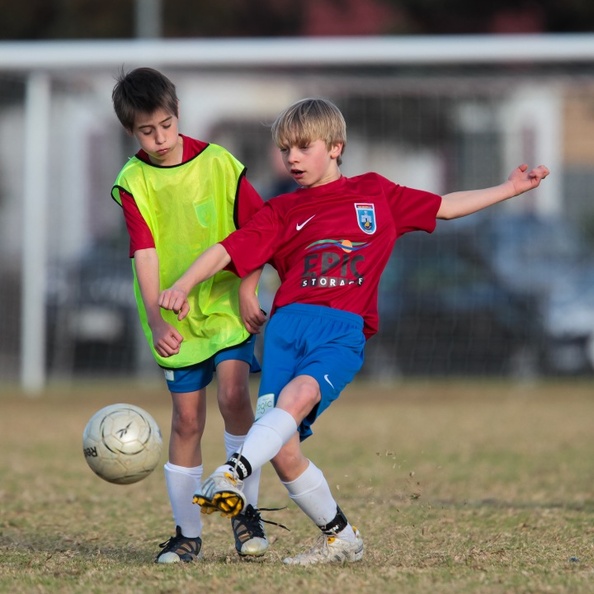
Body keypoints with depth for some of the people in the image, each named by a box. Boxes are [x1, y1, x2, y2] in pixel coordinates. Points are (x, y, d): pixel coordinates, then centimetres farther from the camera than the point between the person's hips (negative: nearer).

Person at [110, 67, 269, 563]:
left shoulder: (220, 164, -6)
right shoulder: (133, 183, -7)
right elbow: (145, 255, -16)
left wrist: (248, 289, -9)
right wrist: (155, 320, -27)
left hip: (228, 305, -1)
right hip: (177, 318, 1)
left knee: (233, 395, -20)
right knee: (187, 419, 3)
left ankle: (247, 510, -7)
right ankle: (187, 532, 14)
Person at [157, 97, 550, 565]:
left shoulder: (374, 193, 19)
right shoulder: (282, 211, 18)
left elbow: (444, 207, 30)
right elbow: (228, 251, 8)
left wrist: (509, 189, 30)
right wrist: (183, 287, -8)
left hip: (344, 331, -2)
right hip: (289, 323, 2)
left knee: (297, 395, -34)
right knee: (283, 451, -11)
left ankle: (231, 476, -49)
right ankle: (340, 539, 7)